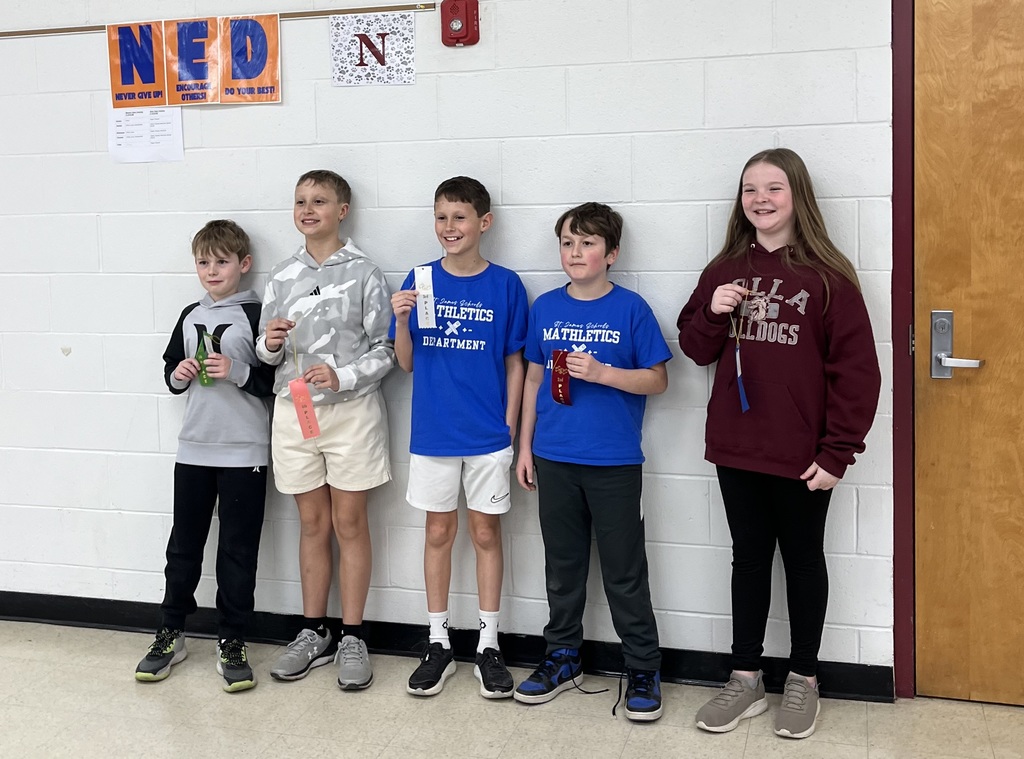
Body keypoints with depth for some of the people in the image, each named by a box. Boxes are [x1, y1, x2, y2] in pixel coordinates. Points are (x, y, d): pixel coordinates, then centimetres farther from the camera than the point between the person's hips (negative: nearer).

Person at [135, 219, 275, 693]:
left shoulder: (257, 315, -6)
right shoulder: (190, 317, 11)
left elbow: (278, 380, -8)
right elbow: (170, 370, 20)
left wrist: (238, 371, -22)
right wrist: (178, 375, -2)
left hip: (244, 453, -5)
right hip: (193, 449, 5)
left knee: (238, 551, 3)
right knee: (183, 544, 12)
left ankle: (231, 644, 14)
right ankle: (170, 634, 25)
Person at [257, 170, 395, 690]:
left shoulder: (363, 273, -2)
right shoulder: (282, 277, 9)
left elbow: (384, 349, -4)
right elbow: (268, 355, 13)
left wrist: (342, 377, -18)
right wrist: (270, 343, -9)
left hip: (351, 409, -3)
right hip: (293, 409, 3)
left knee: (350, 523, 3)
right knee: (313, 524, 11)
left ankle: (352, 639, 14)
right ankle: (314, 633, 23)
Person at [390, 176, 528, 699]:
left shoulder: (505, 285, -3)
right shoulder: (420, 281, 0)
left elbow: (514, 362, 1)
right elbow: (407, 363, 3)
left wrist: (509, 426, -5)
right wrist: (401, 322, -15)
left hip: (488, 435, -1)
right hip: (433, 433, 2)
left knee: (485, 532, 7)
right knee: (438, 531, 11)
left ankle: (488, 647, 20)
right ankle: (438, 644, 23)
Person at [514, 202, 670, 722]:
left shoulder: (630, 309, -5)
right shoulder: (545, 308, 6)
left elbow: (658, 380, -4)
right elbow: (533, 379, 12)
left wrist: (602, 372, -19)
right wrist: (525, 446, 10)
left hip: (614, 464, -3)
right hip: (554, 460, 4)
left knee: (624, 572, 4)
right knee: (562, 566, 15)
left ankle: (643, 670, 17)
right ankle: (563, 659, 29)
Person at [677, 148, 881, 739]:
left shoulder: (827, 276, -9)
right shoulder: (725, 270, 4)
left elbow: (856, 369, -11)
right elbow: (696, 349, 9)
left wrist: (838, 452, -13)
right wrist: (712, 314, -12)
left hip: (803, 456, -4)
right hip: (737, 449, 4)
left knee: (803, 560, 12)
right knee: (749, 557, 15)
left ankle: (804, 680, 28)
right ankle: (746, 679, 27)